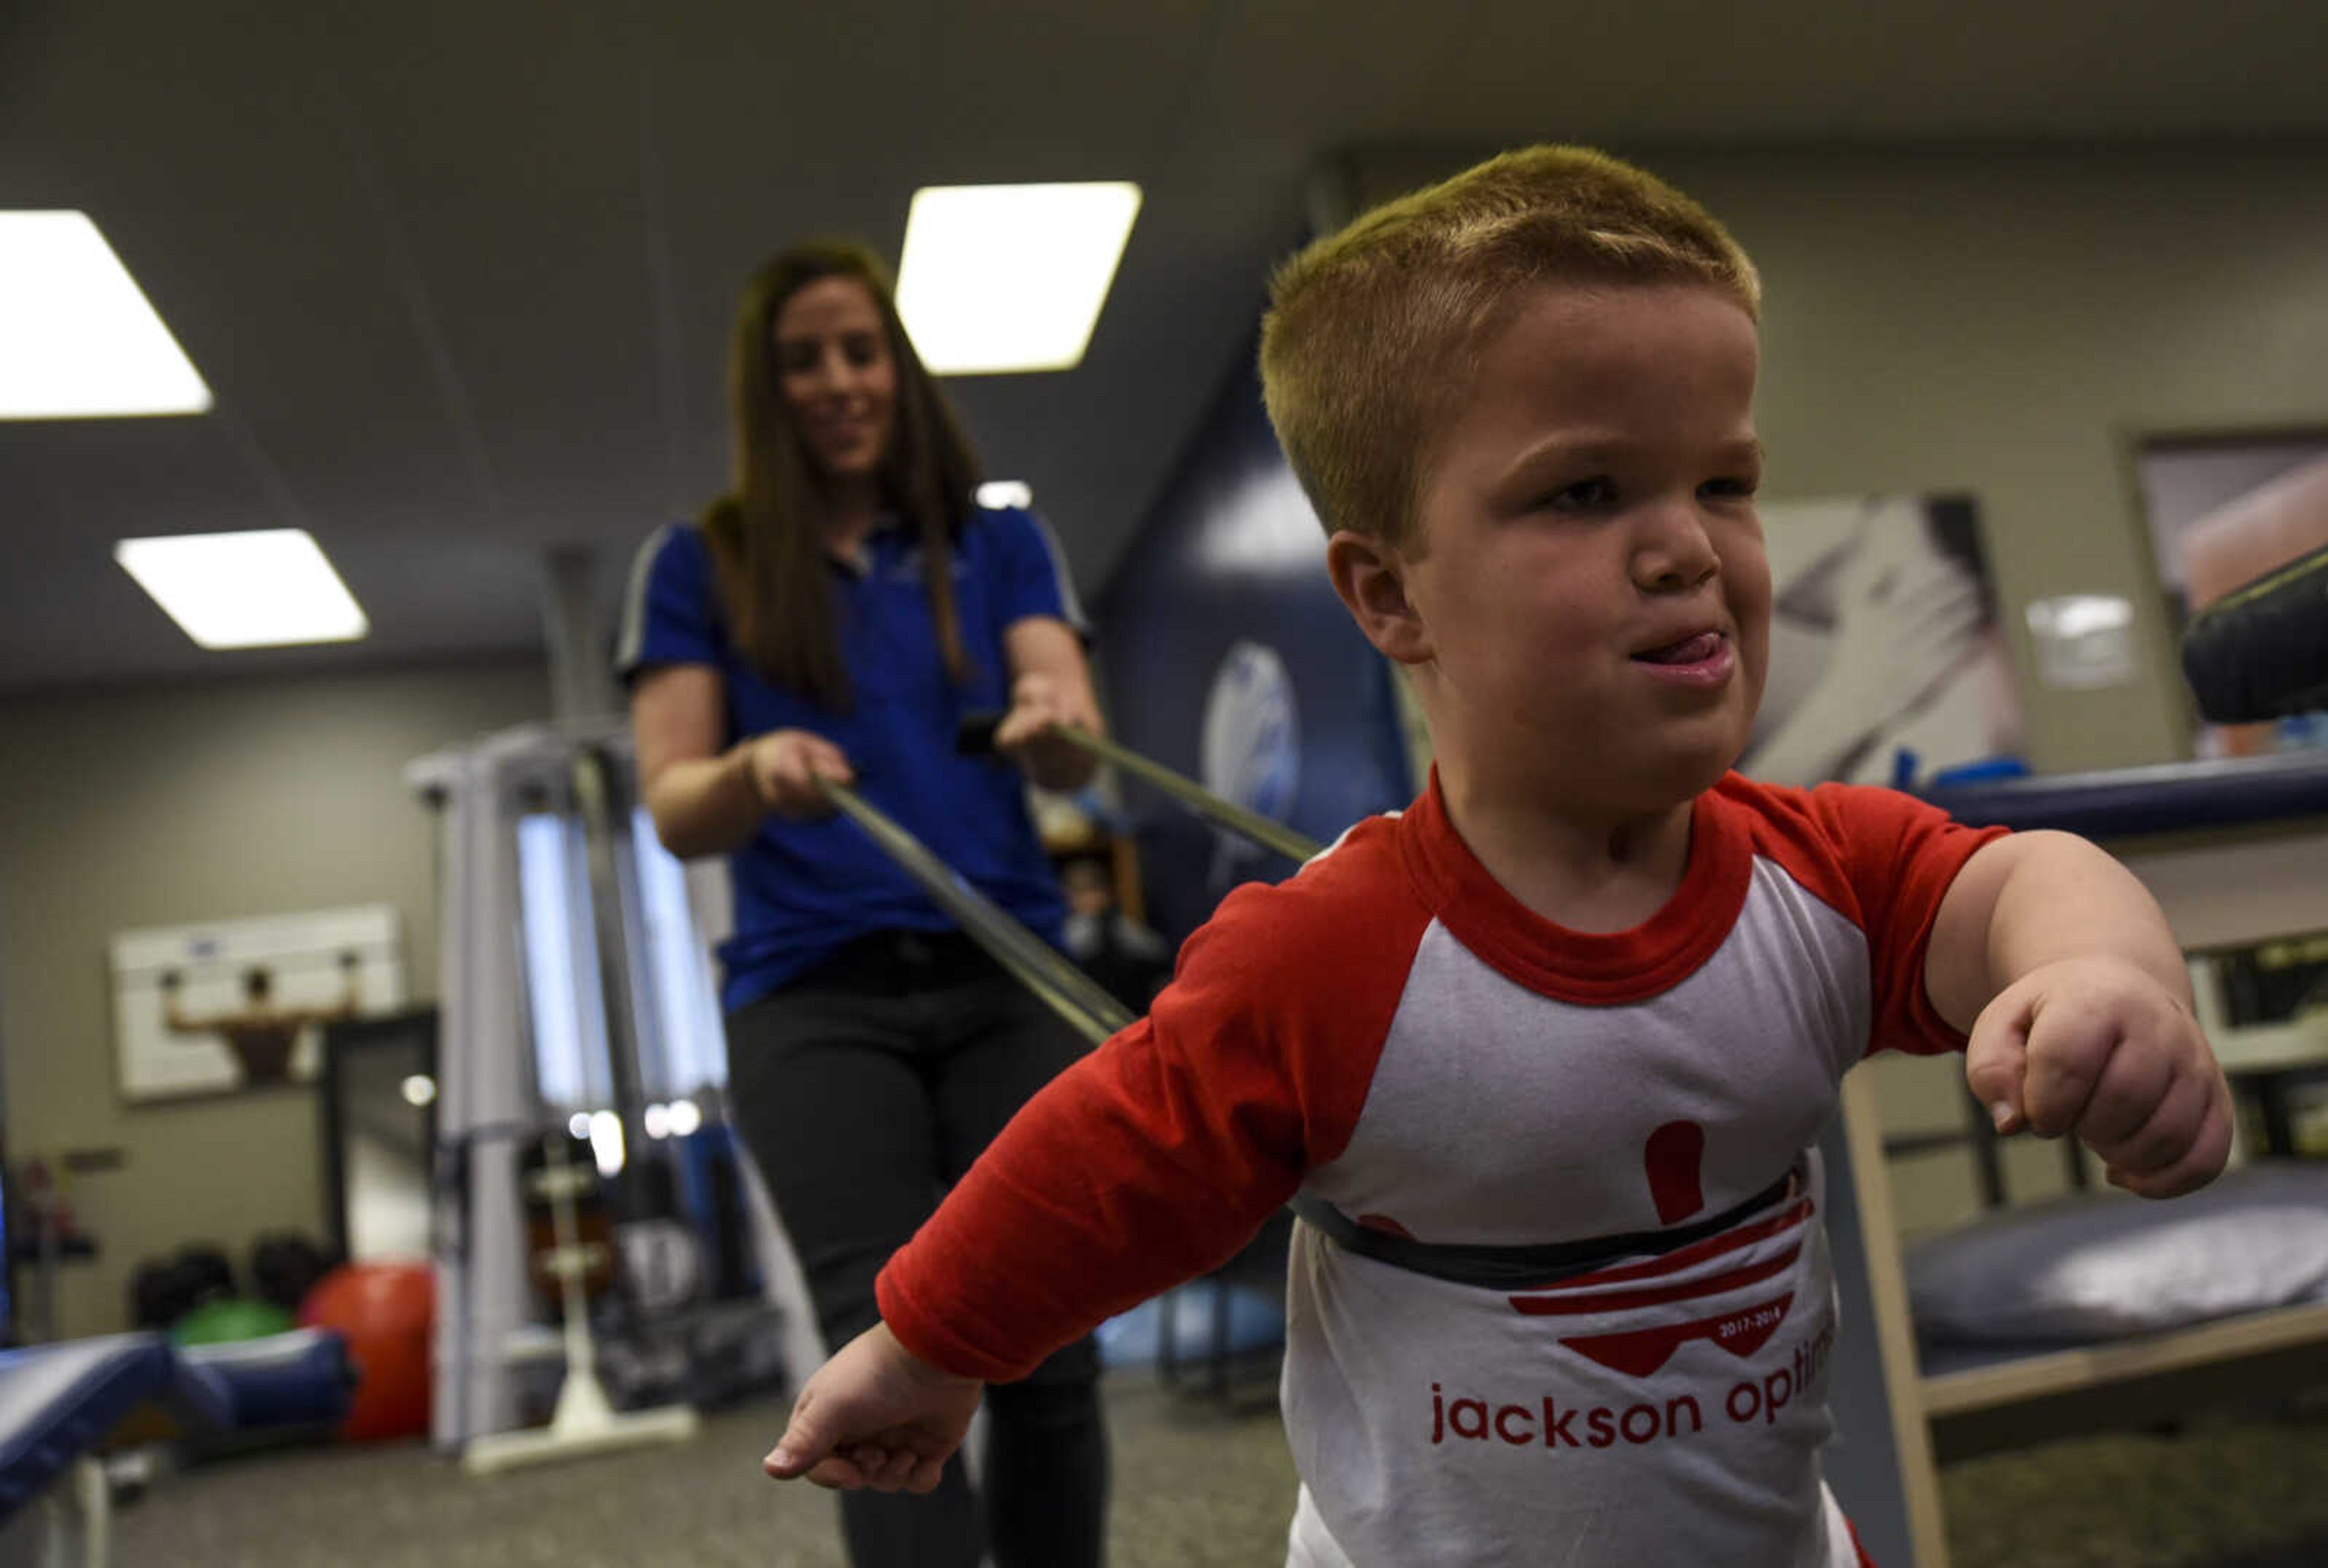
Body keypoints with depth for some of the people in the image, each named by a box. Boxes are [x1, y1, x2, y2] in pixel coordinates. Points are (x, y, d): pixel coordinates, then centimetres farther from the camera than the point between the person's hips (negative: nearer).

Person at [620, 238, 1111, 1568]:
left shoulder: (1000, 542, 10)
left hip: (1008, 978, 2)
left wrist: (1055, 721, -27)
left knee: (1050, 1360, -2)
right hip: (814, 1000, -1)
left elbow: (1076, 759, -3)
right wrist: (753, 773, -24)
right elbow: (674, 808, 0)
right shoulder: (701, 566, 8)